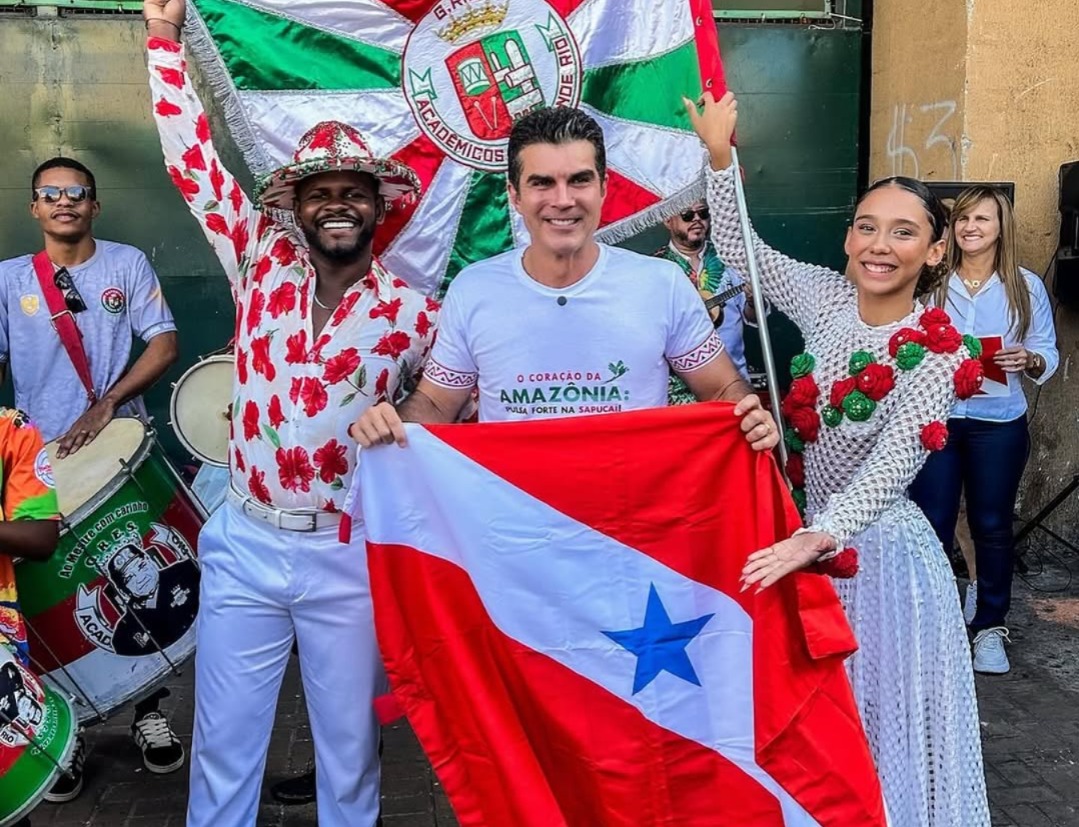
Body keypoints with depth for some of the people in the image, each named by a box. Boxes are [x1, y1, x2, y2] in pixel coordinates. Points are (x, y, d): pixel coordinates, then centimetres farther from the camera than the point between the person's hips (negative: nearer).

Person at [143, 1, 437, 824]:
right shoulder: (262, 263, 1)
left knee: (349, 749, 14)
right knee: (223, 744, 13)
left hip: (350, 559, -1)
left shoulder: (412, 311, -3)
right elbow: (197, 163, 2)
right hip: (244, 544, 2)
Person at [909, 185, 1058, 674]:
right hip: (934, 418, 0)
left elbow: (1049, 355, 4)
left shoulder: (1025, 286, 1)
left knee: (992, 526, 9)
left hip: (998, 425, 0)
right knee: (931, 524, 3)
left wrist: (1027, 359, -17)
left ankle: (990, 626, 24)